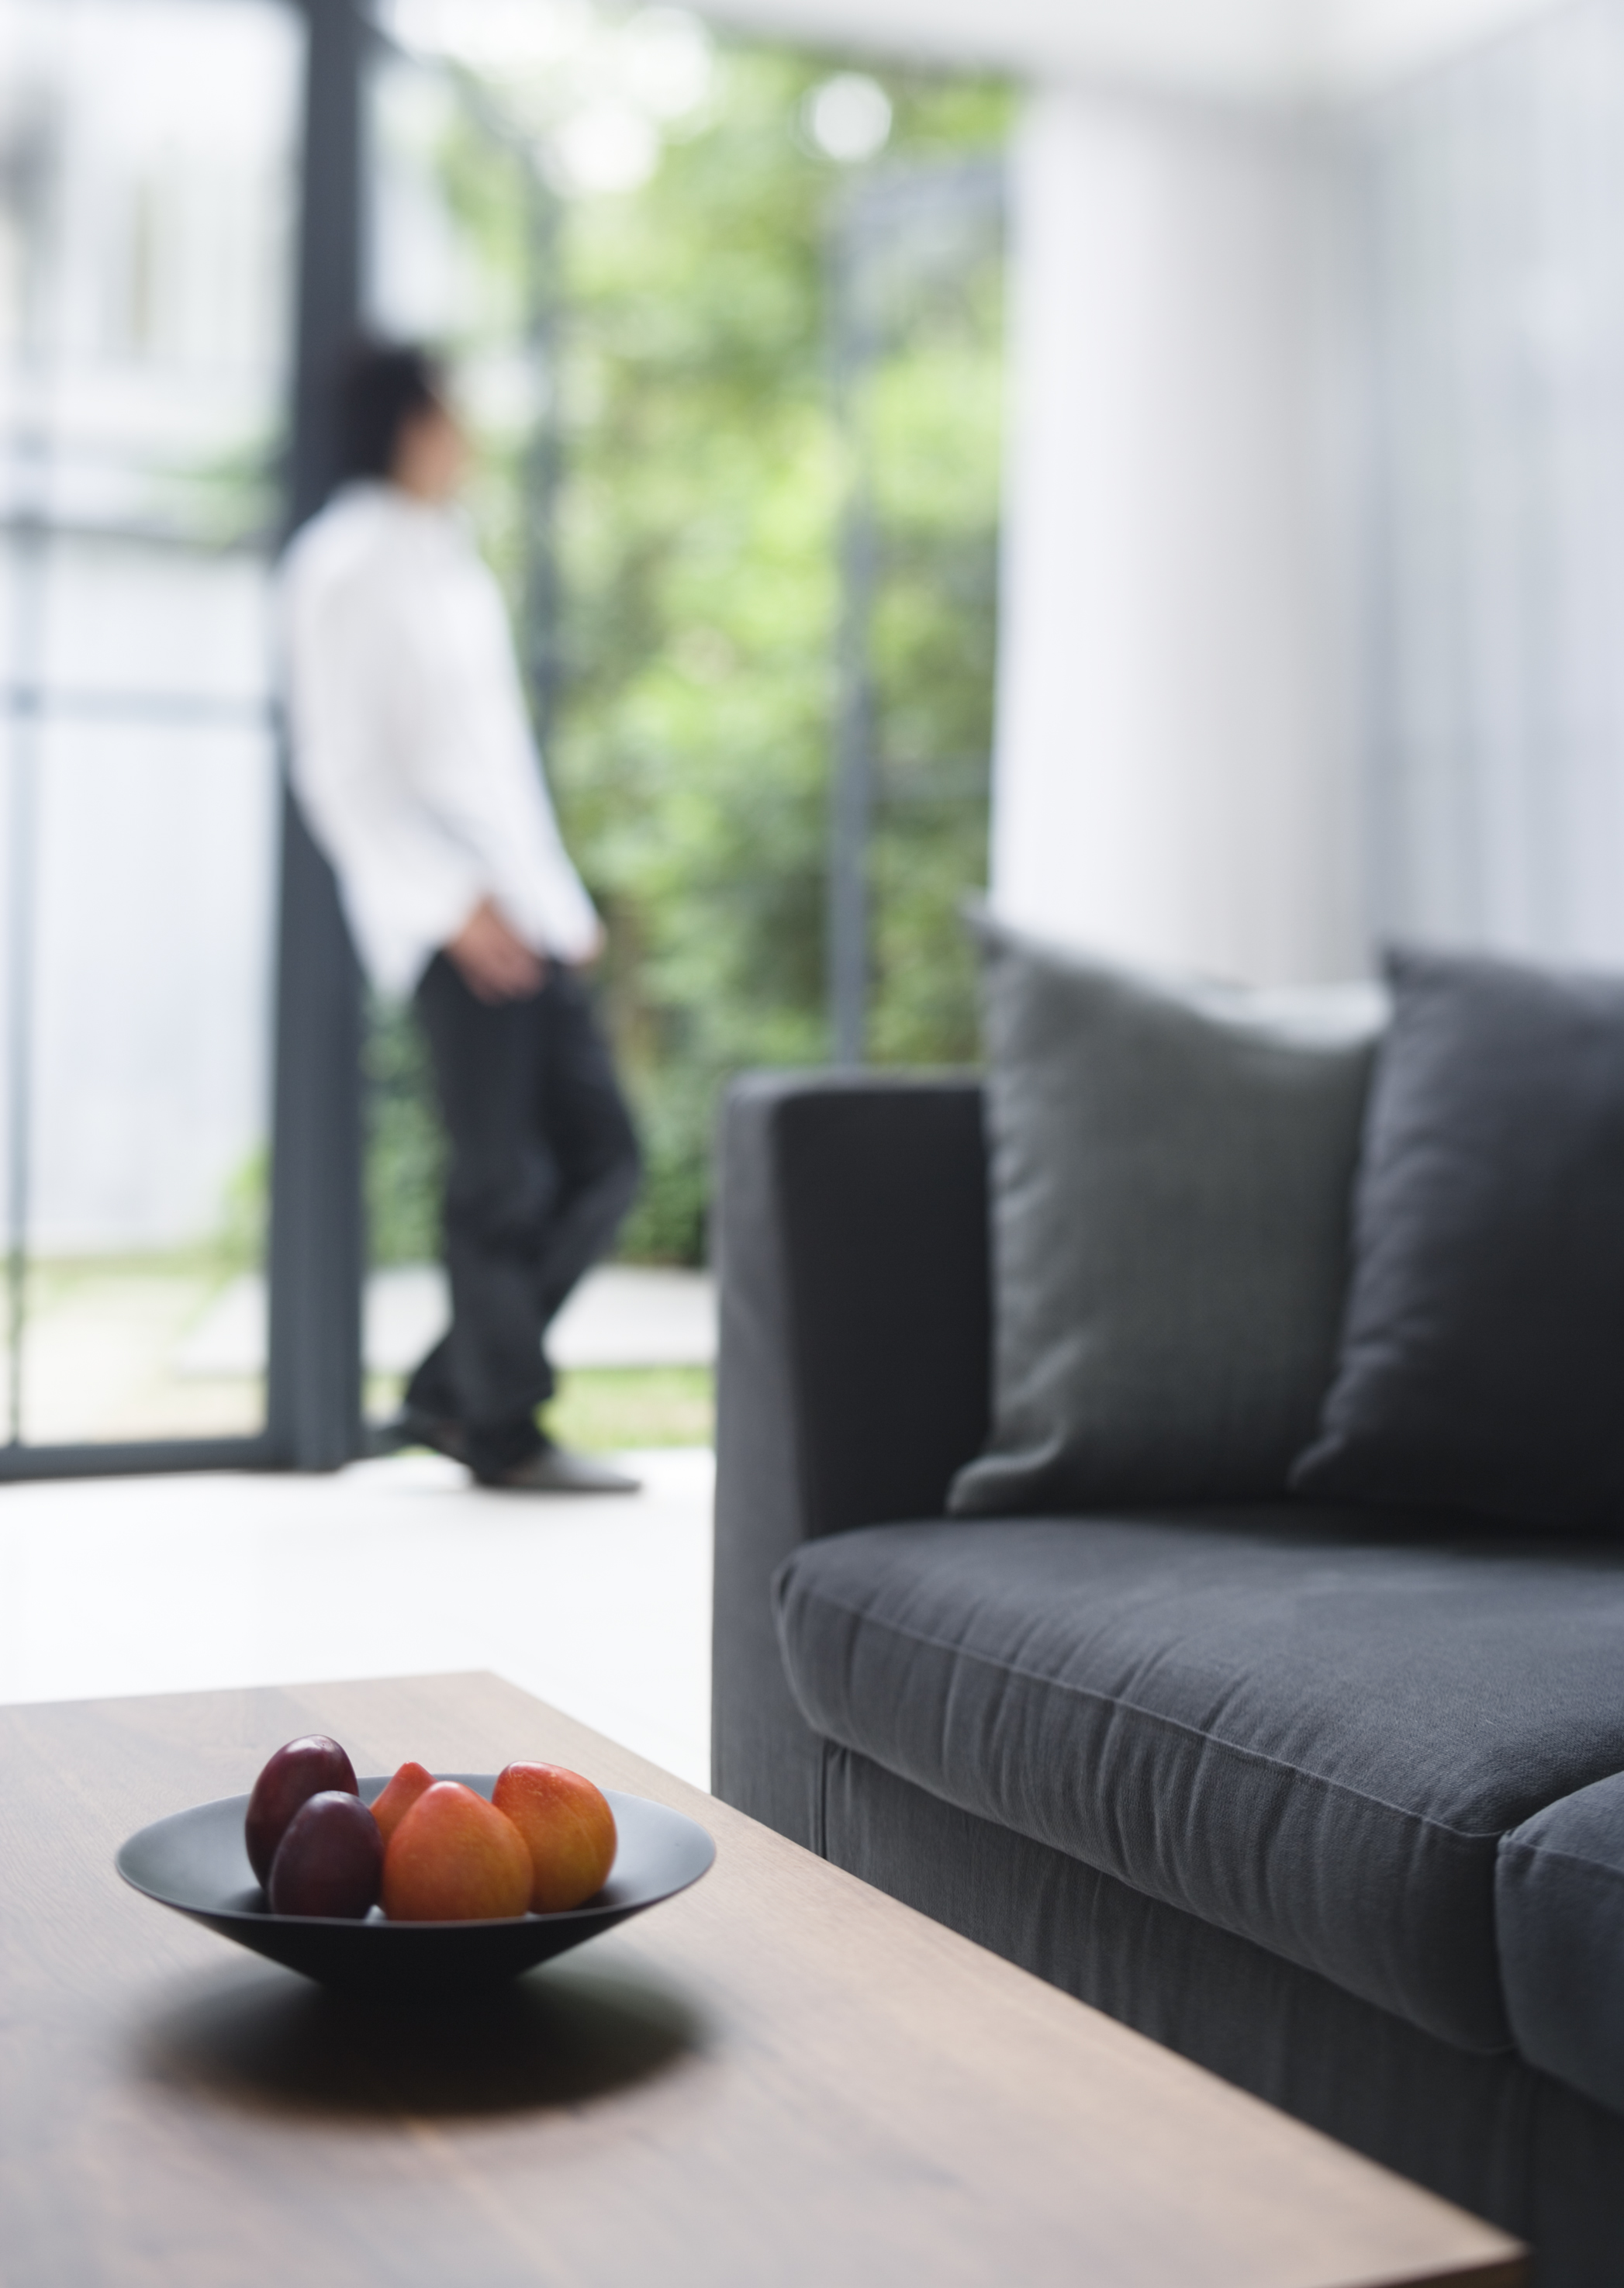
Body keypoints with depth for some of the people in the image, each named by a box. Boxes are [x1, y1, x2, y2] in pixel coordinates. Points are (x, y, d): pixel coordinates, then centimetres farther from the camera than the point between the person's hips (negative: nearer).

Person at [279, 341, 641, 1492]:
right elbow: (340, 768, -12)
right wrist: (453, 899, -20)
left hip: (522, 909, 9)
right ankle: (506, 1430, 10)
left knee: (602, 1156, 7)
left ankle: (452, 1391, 16)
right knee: (500, 1180, -5)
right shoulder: (345, 565, -6)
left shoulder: (445, 553, 21)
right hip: (449, 920, -9)